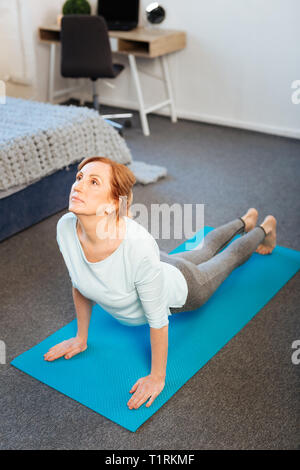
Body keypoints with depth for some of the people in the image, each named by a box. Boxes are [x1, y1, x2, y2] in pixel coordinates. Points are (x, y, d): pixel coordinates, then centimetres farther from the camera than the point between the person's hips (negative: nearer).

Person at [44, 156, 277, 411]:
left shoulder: (138, 244, -48)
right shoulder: (66, 228, -32)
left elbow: (157, 318, -33)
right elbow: (80, 284, -12)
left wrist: (157, 377, -22)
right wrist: (81, 338, -3)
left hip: (181, 290, -5)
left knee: (231, 255, 27)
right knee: (205, 251, 35)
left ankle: (265, 228, 60)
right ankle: (245, 220, 65)